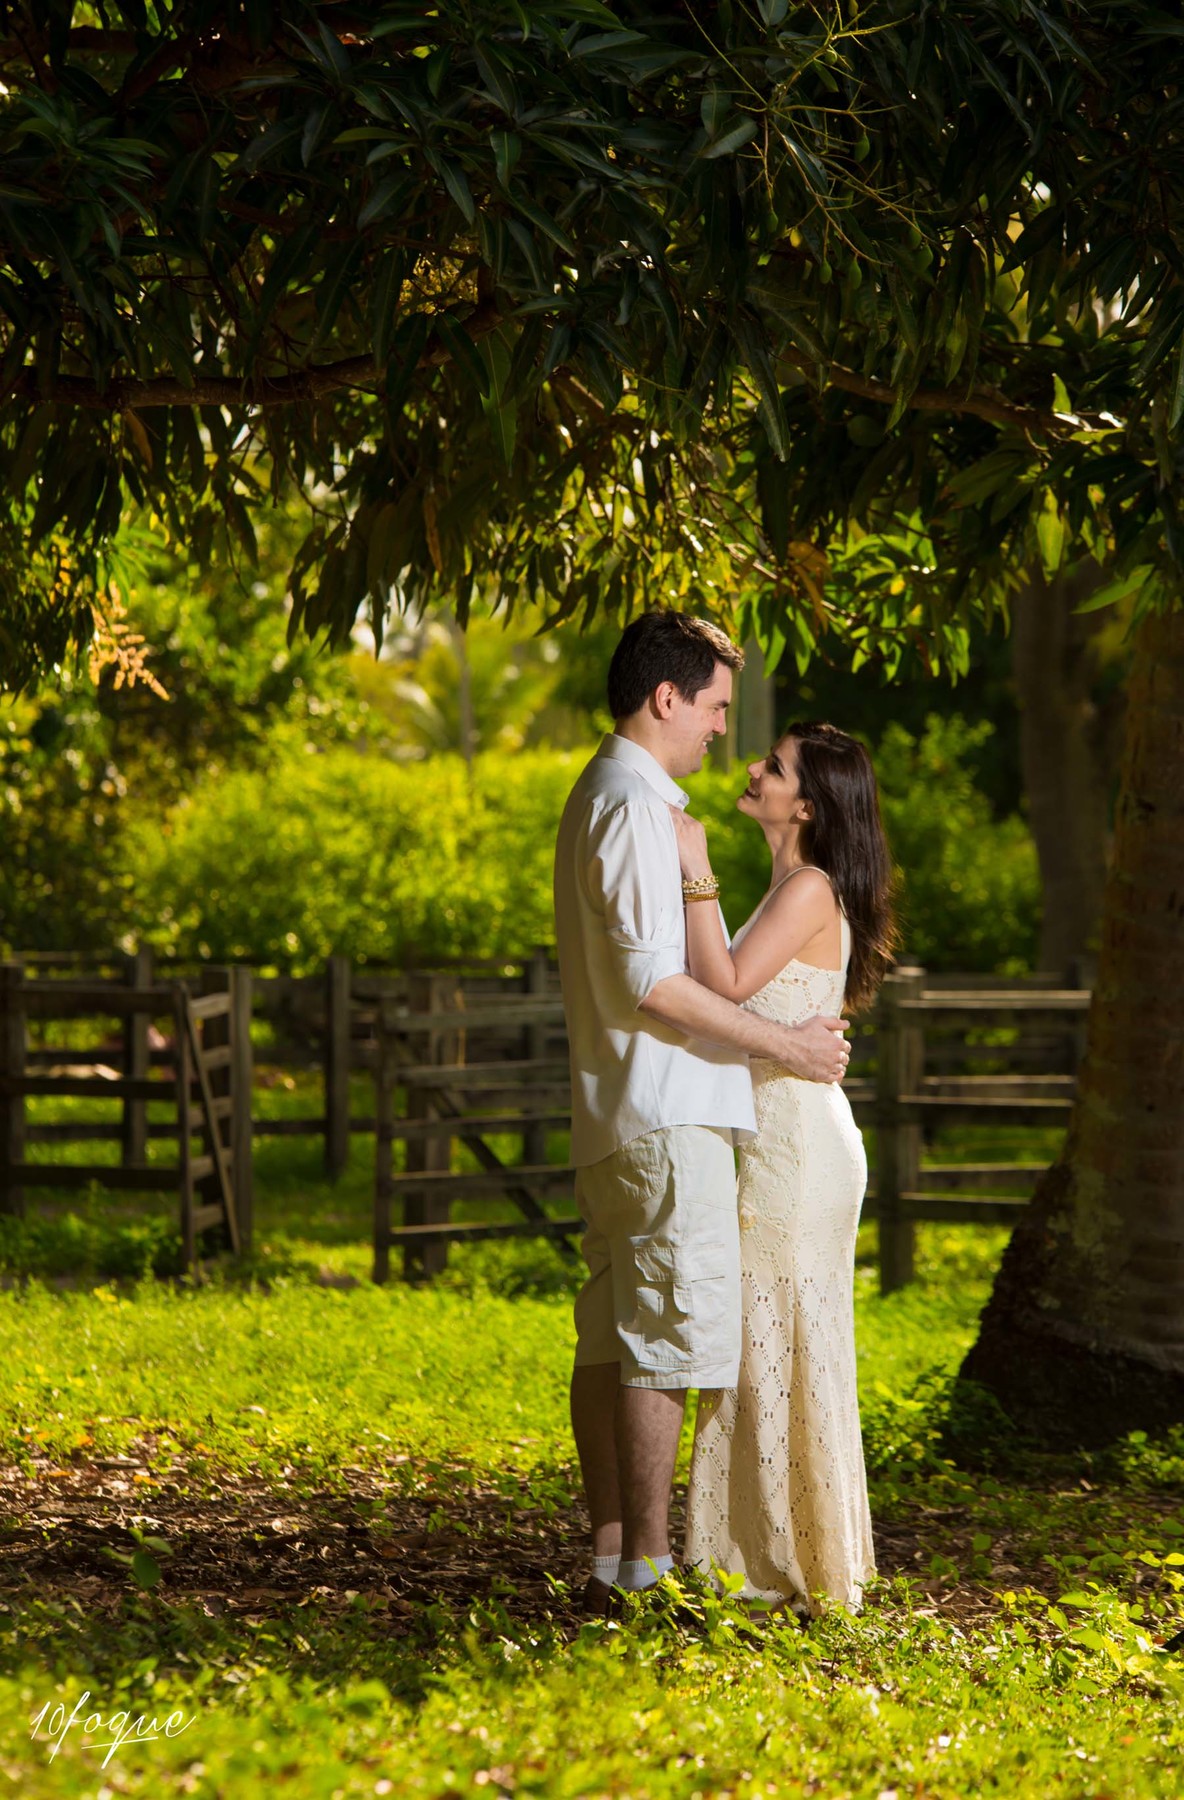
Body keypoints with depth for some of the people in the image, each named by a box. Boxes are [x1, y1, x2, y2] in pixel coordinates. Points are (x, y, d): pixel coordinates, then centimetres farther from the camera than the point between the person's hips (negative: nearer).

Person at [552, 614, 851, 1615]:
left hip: (612, 1116, 10)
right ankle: (646, 1561, -8)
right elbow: (652, 980, -19)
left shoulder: (598, 800, 19)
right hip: (667, 1114, -10)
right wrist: (780, 1044, -12)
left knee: (610, 1340, 9)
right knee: (669, 1338, -8)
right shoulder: (636, 807, -13)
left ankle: (610, 1553, 11)